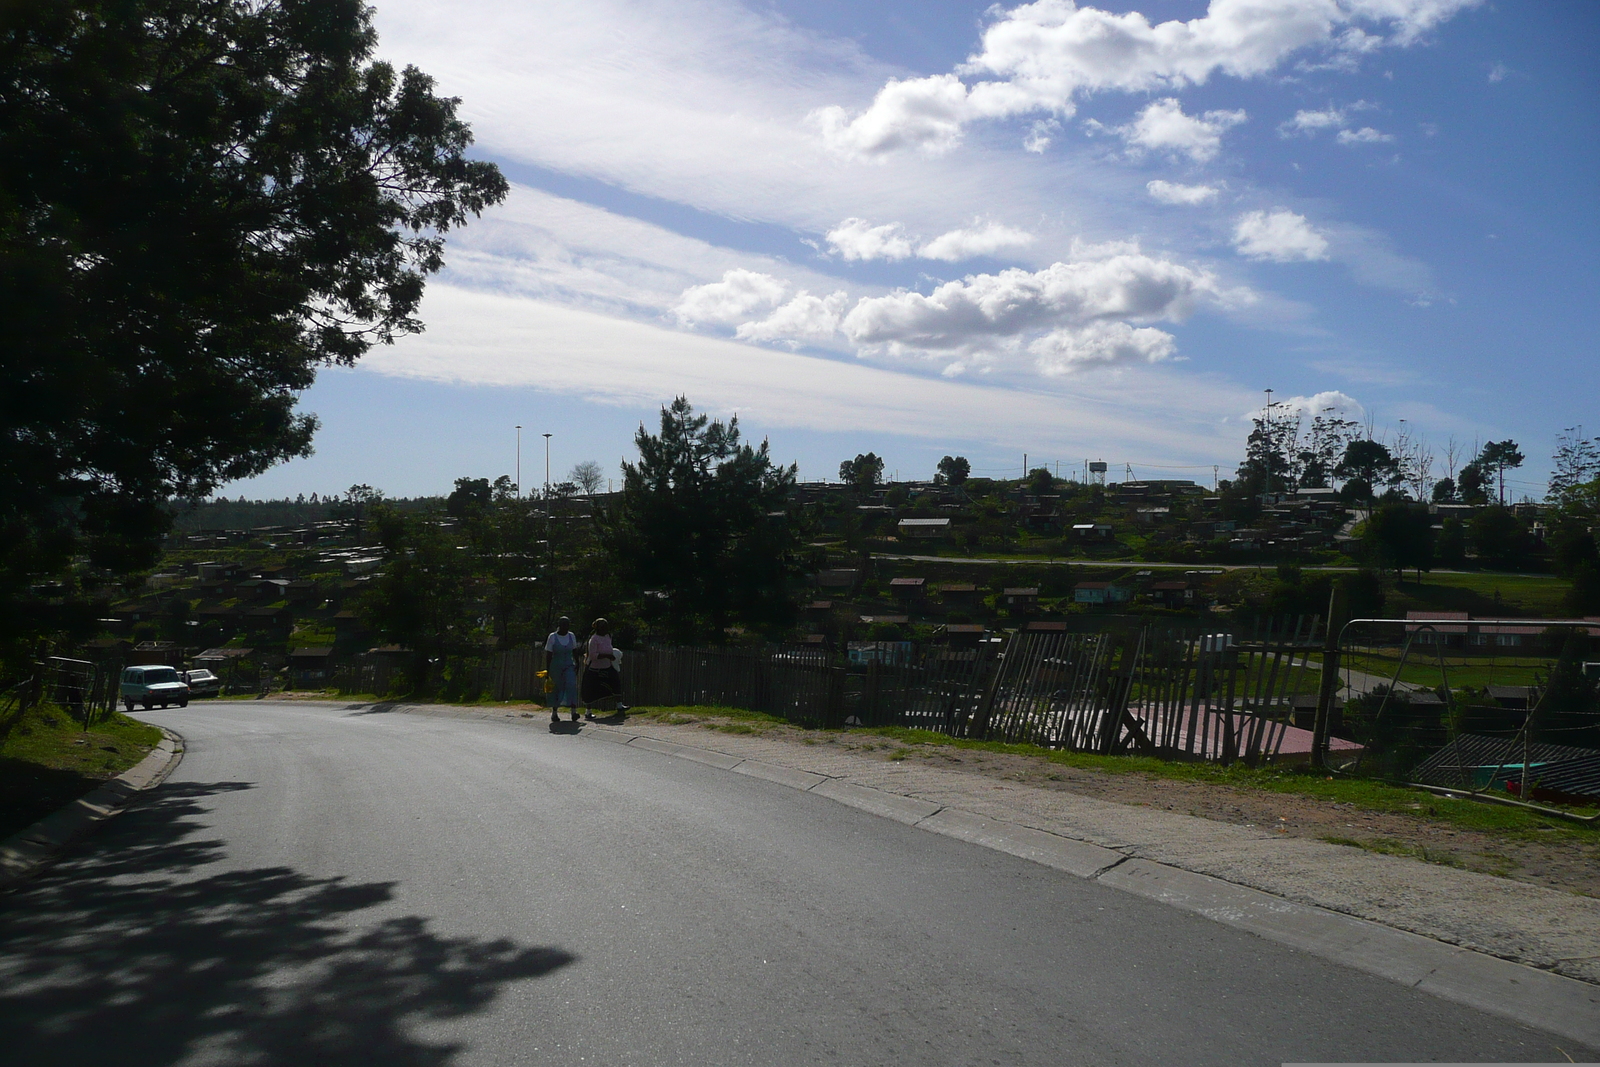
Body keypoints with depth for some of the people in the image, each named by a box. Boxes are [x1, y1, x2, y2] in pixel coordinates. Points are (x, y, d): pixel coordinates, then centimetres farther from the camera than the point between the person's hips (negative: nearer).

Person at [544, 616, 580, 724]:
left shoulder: (572, 636, 6)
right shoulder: (552, 637, -5)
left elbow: (575, 651, 15)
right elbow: (548, 655, -5)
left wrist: (577, 664, 11)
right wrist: (547, 670, -7)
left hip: (569, 666, 2)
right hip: (556, 666, -2)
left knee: (571, 685, -17)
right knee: (556, 688, 2)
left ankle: (574, 711, -23)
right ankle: (554, 713, 16)